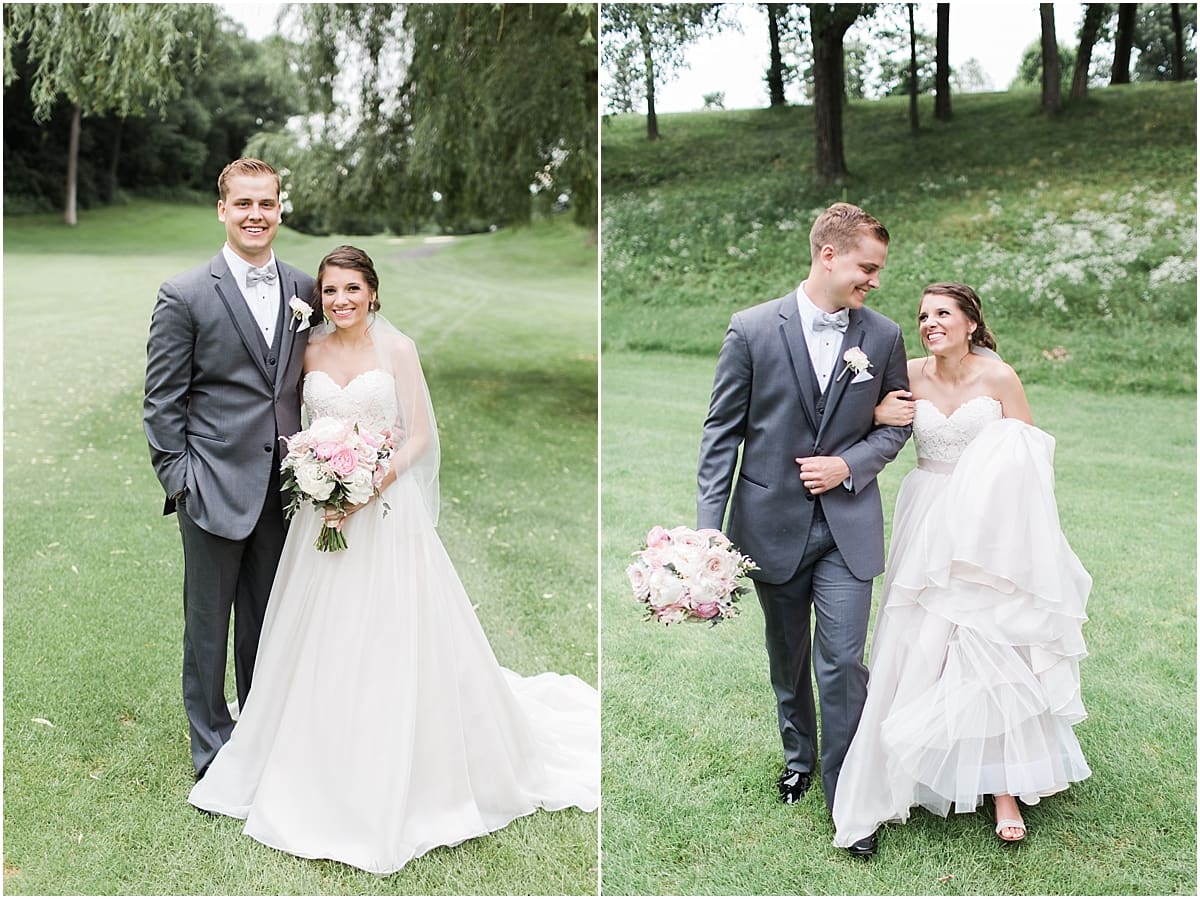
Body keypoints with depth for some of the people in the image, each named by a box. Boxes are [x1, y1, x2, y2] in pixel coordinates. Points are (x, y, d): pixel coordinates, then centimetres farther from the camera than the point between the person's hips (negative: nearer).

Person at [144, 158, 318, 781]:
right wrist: (178, 481, -10)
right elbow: (161, 402, -6)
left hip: (283, 489, 4)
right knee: (208, 625, 8)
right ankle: (212, 755, 23)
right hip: (215, 488, -4)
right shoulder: (185, 295, -7)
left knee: (266, 623, 17)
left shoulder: (303, 290, 6)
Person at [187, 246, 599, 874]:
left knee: (389, 641, -1)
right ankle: (327, 774, 26)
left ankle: (398, 784, 15)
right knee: (323, 642, 10)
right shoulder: (313, 351, 7)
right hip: (324, 510, 4)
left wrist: (367, 489, -18)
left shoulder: (397, 349, -5)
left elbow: (420, 436, -7)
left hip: (385, 510, -4)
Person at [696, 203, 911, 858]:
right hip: (773, 524, 0)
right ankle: (799, 754, 41)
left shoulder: (884, 336, -1)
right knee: (787, 658, 17)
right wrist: (708, 529, -11)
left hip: (848, 524, 0)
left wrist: (849, 466, -11)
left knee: (842, 663, -5)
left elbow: (895, 425, 9)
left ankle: (847, 795, 9)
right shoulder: (752, 329, -7)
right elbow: (722, 432, -5)